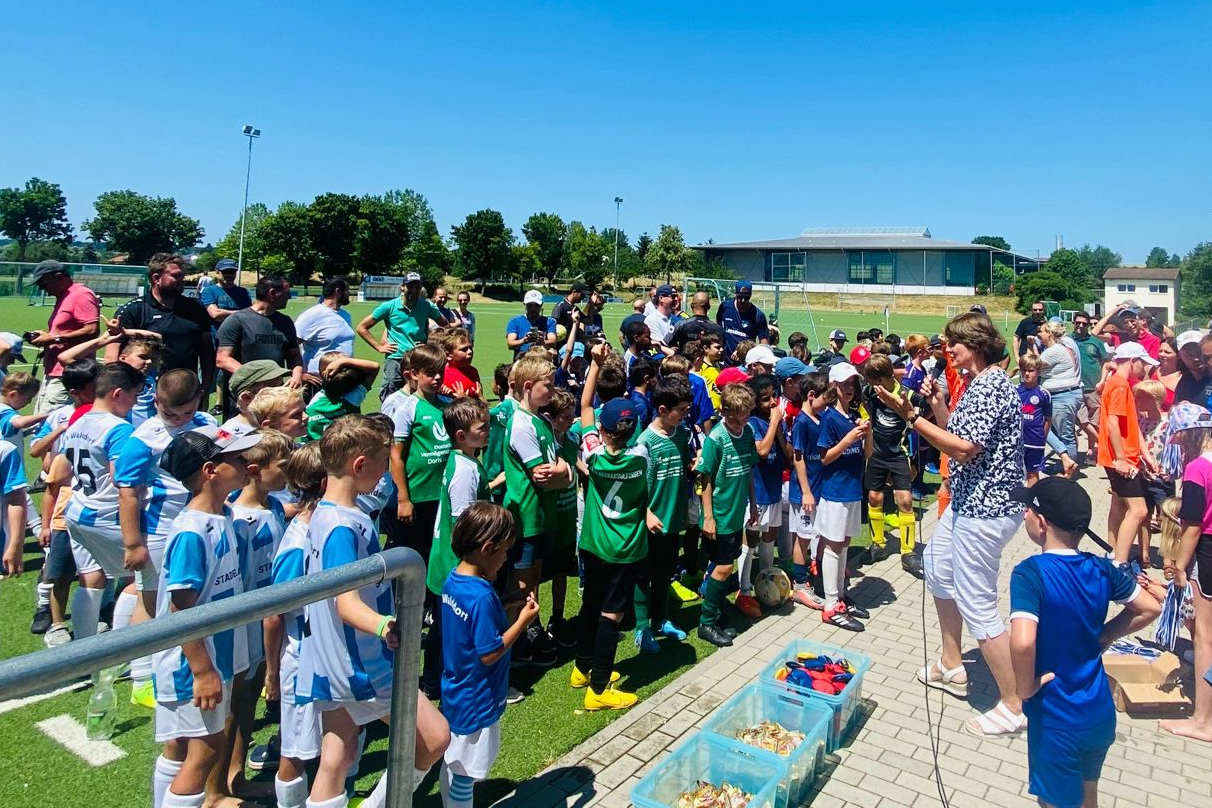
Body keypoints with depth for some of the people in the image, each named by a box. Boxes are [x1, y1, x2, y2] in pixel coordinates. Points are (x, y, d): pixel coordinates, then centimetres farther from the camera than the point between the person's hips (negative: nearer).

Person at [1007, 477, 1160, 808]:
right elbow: (1150, 609, 9)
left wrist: (1026, 688, -20)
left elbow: (1022, 642, -37)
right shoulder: (1101, 569, -6)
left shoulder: (1030, 572, -25)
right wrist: (1100, 638, 9)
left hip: (1057, 721, -6)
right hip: (1101, 714, 6)